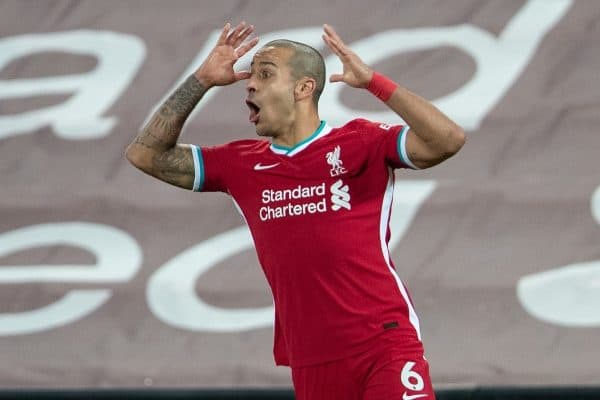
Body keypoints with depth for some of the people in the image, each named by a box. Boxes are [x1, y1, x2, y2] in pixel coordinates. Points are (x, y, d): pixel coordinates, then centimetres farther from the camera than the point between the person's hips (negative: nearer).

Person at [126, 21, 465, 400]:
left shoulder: (359, 143, -2)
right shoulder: (242, 165, 12)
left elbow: (448, 140, -15)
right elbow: (146, 154, 15)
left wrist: (372, 81, -19)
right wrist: (201, 81, 8)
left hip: (384, 347, -4)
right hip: (311, 365, 4)